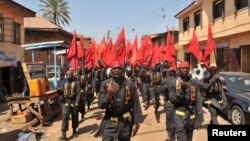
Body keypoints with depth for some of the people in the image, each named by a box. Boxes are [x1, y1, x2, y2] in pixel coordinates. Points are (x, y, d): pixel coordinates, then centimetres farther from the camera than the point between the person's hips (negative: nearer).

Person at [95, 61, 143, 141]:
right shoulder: (105, 84, -6)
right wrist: (109, 94, -26)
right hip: (110, 123, 0)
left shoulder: (130, 84, -7)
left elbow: (135, 104, -4)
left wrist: (136, 123, -5)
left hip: (126, 122, 1)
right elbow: (101, 105, -9)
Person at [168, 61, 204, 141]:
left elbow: (198, 102, 2)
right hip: (179, 115, -3)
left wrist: (199, 119, -2)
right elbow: (172, 99, -10)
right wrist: (181, 90, -24)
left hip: (191, 115, 4)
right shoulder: (173, 83, -4)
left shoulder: (194, 83, 3)